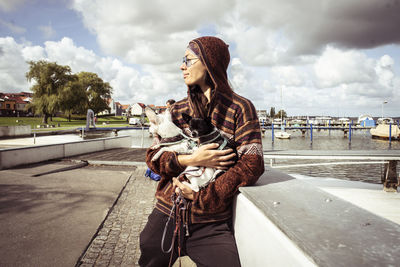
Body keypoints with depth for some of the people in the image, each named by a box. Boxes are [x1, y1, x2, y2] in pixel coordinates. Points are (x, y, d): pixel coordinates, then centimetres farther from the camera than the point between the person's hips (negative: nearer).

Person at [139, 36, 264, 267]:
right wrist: (192, 160, -16)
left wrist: (202, 197, -16)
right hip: (166, 215, 4)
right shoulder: (177, 110, 8)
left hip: (213, 226, -3)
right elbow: (153, 157, 3)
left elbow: (251, 165, -13)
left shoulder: (241, 108, -4)